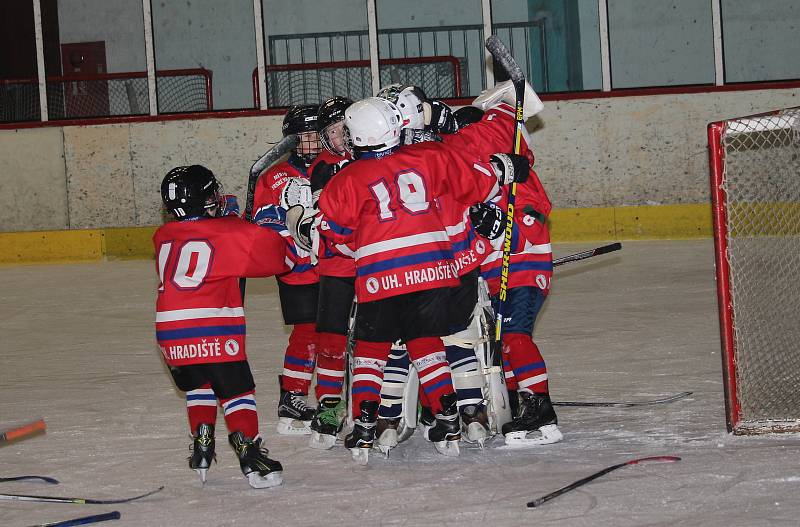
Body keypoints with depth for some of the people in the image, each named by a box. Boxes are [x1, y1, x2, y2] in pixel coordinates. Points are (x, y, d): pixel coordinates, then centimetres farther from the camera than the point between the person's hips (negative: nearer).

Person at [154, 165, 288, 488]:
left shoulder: (163, 237, 12)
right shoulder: (229, 232, -2)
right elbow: (271, 252, 0)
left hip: (169, 330, 5)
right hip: (214, 330, -5)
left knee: (198, 387, 25)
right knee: (236, 389, 2)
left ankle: (202, 444, 18)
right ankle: (249, 451, -8)